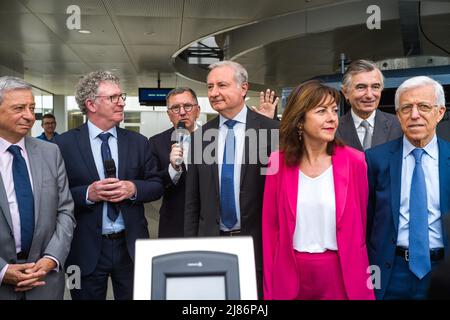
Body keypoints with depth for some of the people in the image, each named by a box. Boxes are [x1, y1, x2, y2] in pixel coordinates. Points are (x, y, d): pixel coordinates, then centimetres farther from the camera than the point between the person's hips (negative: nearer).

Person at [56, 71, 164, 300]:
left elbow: (157, 186, 5)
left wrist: (133, 188, -13)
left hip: (131, 246, 3)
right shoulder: (65, 144, -4)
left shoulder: (138, 142, 4)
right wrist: (88, 193, -21)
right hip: (86, 250, -2)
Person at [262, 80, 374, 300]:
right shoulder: (279, 162, -6)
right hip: (289, 273, 1)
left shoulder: (354, 161, -8)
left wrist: (360, 282, 6)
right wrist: (270, 290, 0)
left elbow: (358, 227, 0)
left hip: (341, 274, 0)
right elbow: (270, 226, -1)